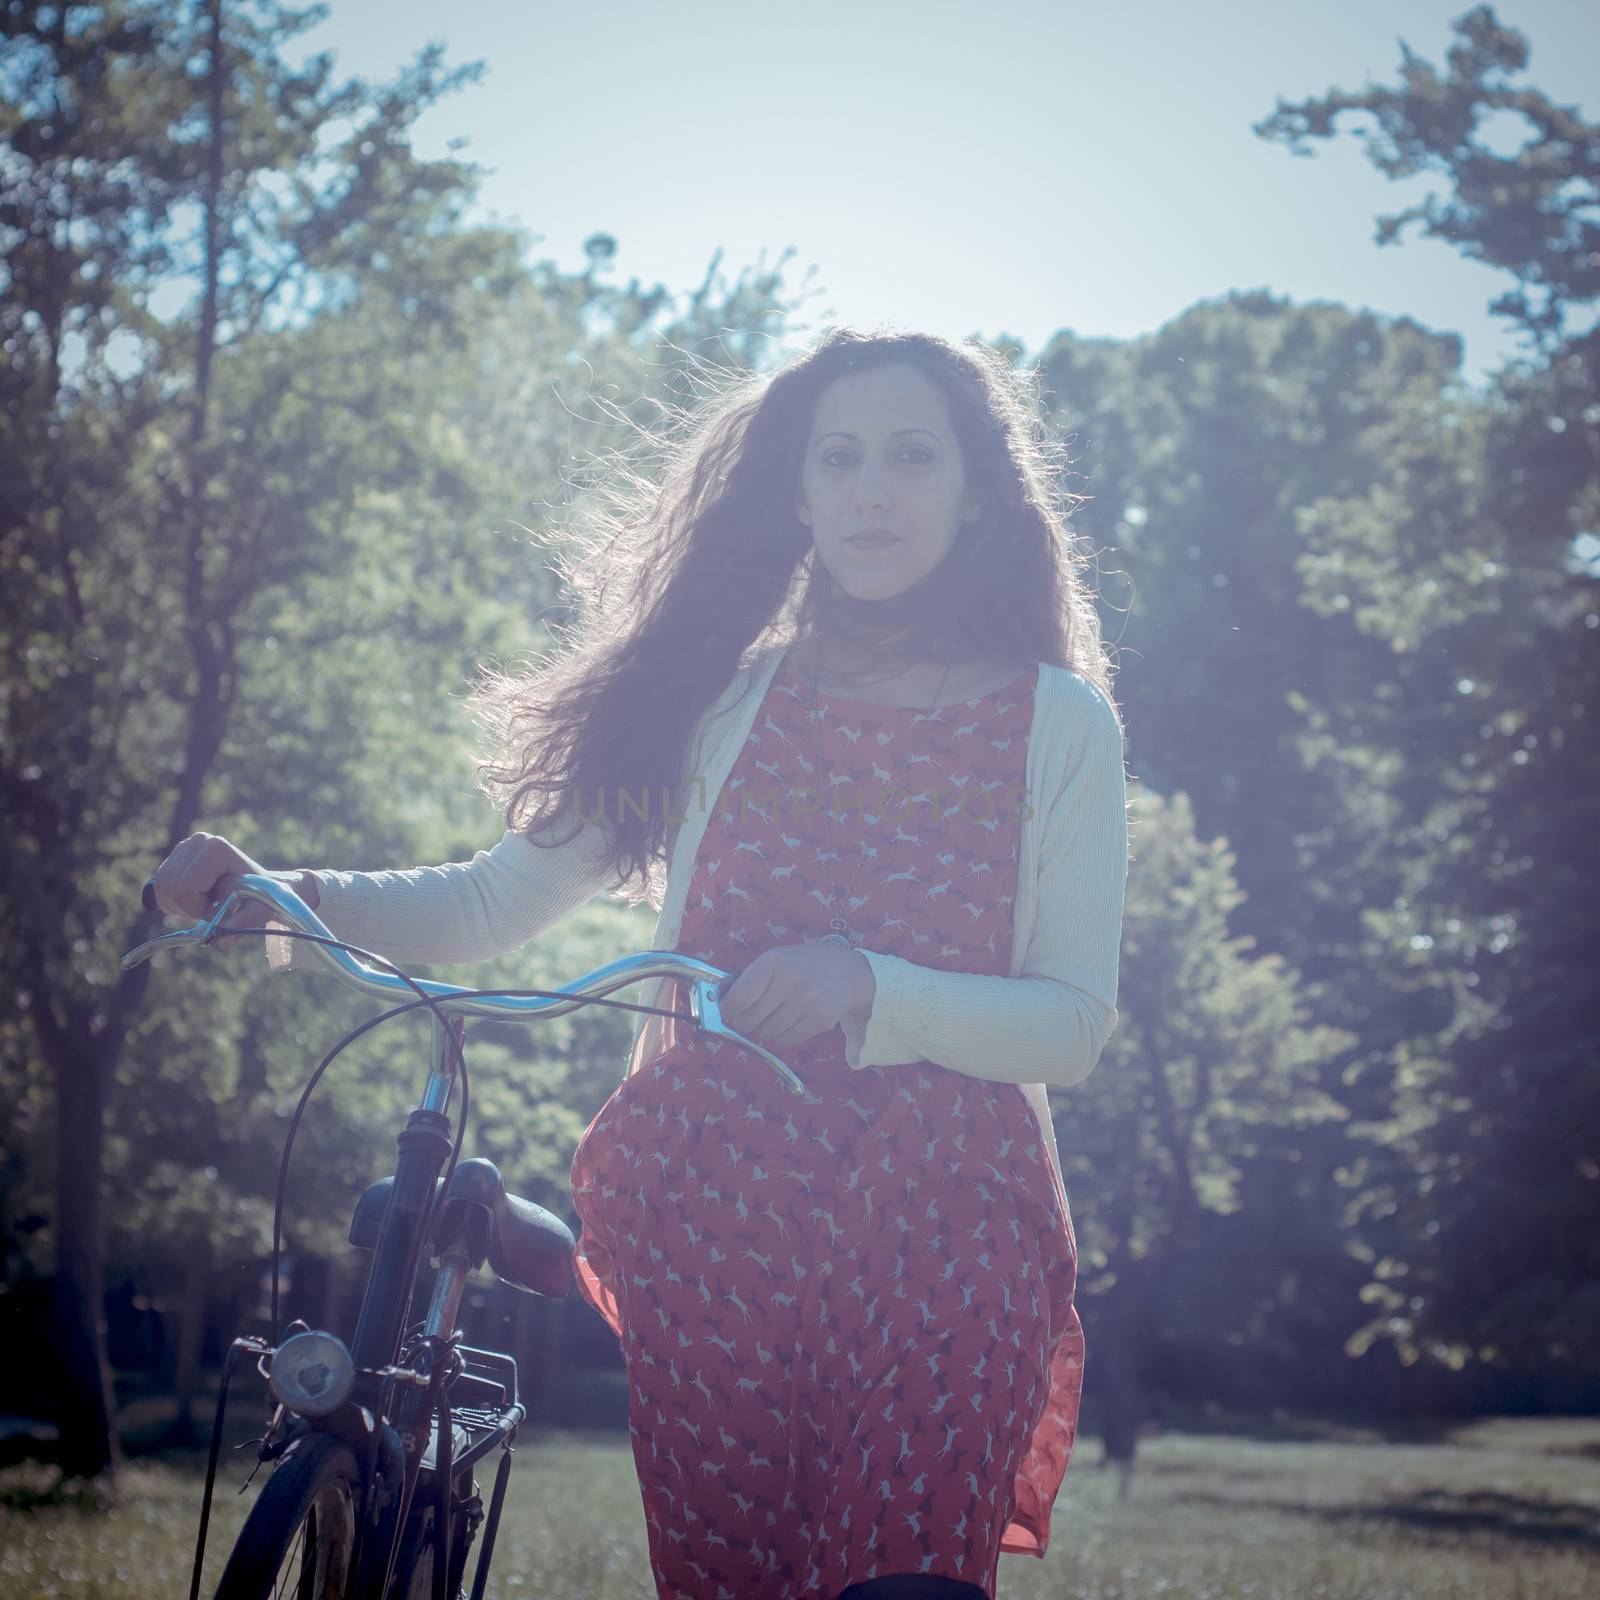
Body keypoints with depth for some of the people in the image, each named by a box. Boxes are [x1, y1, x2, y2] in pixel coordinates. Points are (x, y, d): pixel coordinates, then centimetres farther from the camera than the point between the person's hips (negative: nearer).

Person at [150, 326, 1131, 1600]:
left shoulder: (1061, 722, 6)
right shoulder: (718, 698, 12)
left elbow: (1075, 1023, -1)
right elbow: (500, 898, 11)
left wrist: (869, 987, -19)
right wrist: (274, 894, -5)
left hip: (945, 1216, -2)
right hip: (717, 1210, 2)